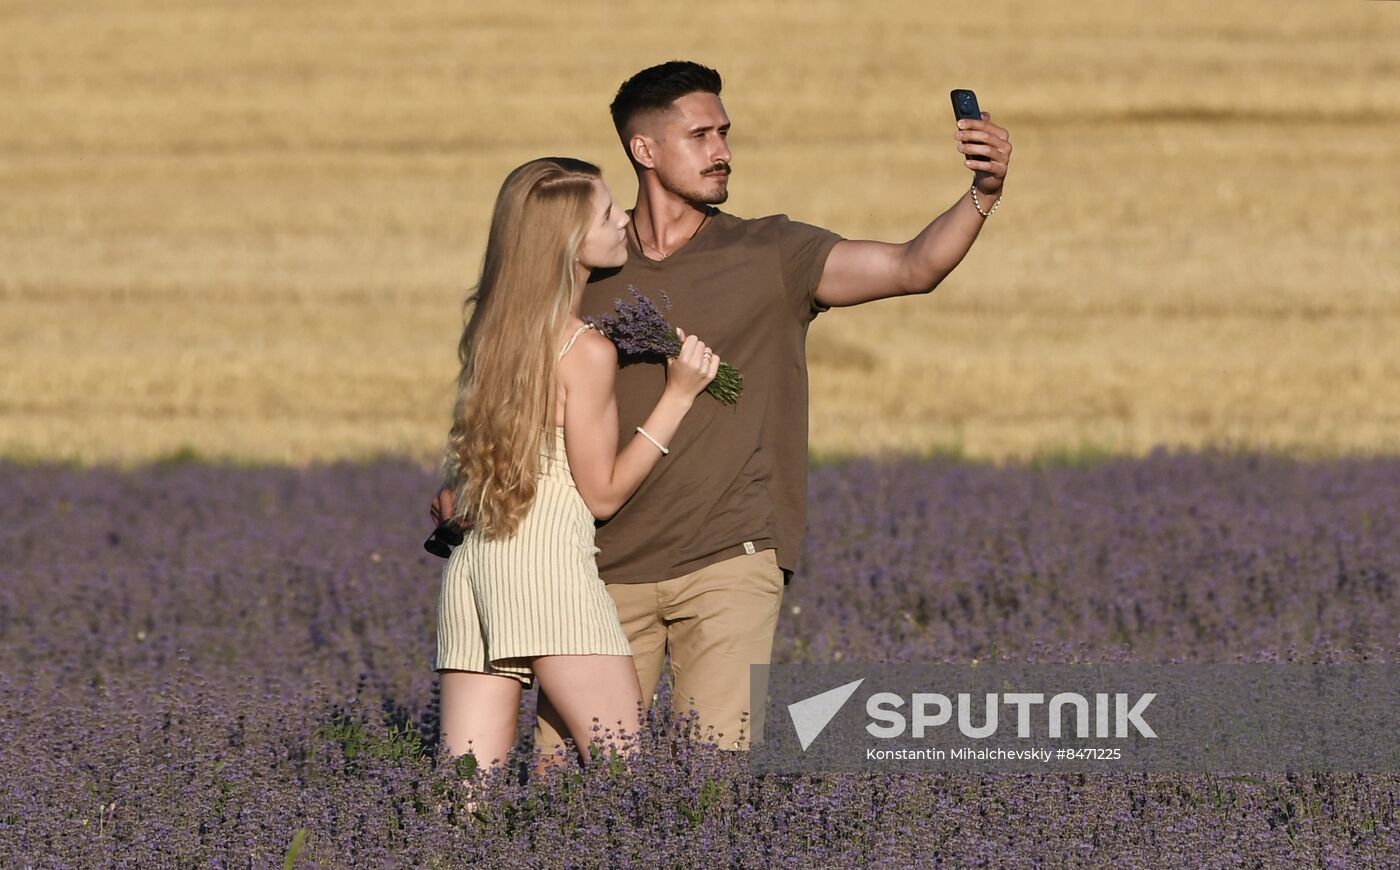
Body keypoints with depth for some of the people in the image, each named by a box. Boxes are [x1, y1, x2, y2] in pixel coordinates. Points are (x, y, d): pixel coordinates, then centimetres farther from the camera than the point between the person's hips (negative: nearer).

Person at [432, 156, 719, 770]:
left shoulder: (491, 329, 14)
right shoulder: (586, 351, -8)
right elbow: (603, 493, -3)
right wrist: (678, 394, -3)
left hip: (471, 560, 8)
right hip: (548, 556, -8)